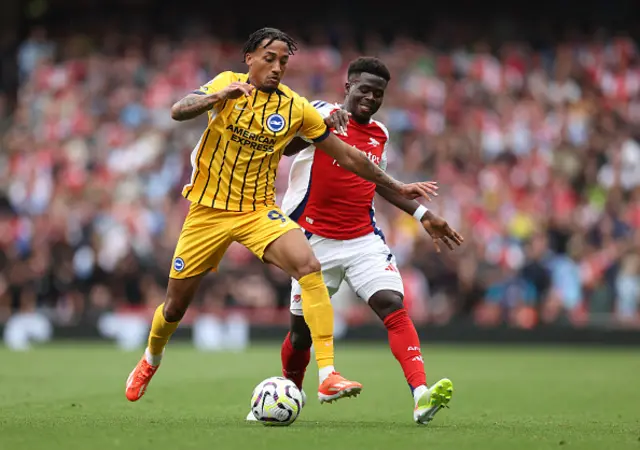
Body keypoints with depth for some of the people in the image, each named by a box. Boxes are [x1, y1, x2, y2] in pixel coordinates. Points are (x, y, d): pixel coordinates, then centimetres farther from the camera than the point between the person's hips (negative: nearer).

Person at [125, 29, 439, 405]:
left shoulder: (295, 108, -4)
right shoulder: (228, 85, -7)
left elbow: (346, 155, 4)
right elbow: (178, 112, -23)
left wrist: (396, 187, 5)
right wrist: (219, 96, -40)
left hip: (259, 211, 1)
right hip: (209, 210, -1)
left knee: (309, 267, -27)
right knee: (175, 307, 8)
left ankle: (328, 376, -31)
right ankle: (151, 359, 43)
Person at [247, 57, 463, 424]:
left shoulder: (380, 134, 13)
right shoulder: (322, 114, -4)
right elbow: (283, 146, -18)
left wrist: (423, 214, 25)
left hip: (364, 240, 4)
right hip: (315, 240, -3)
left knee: (394, 307, -17)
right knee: (304, 326, 4)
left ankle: (422, 396, -30)